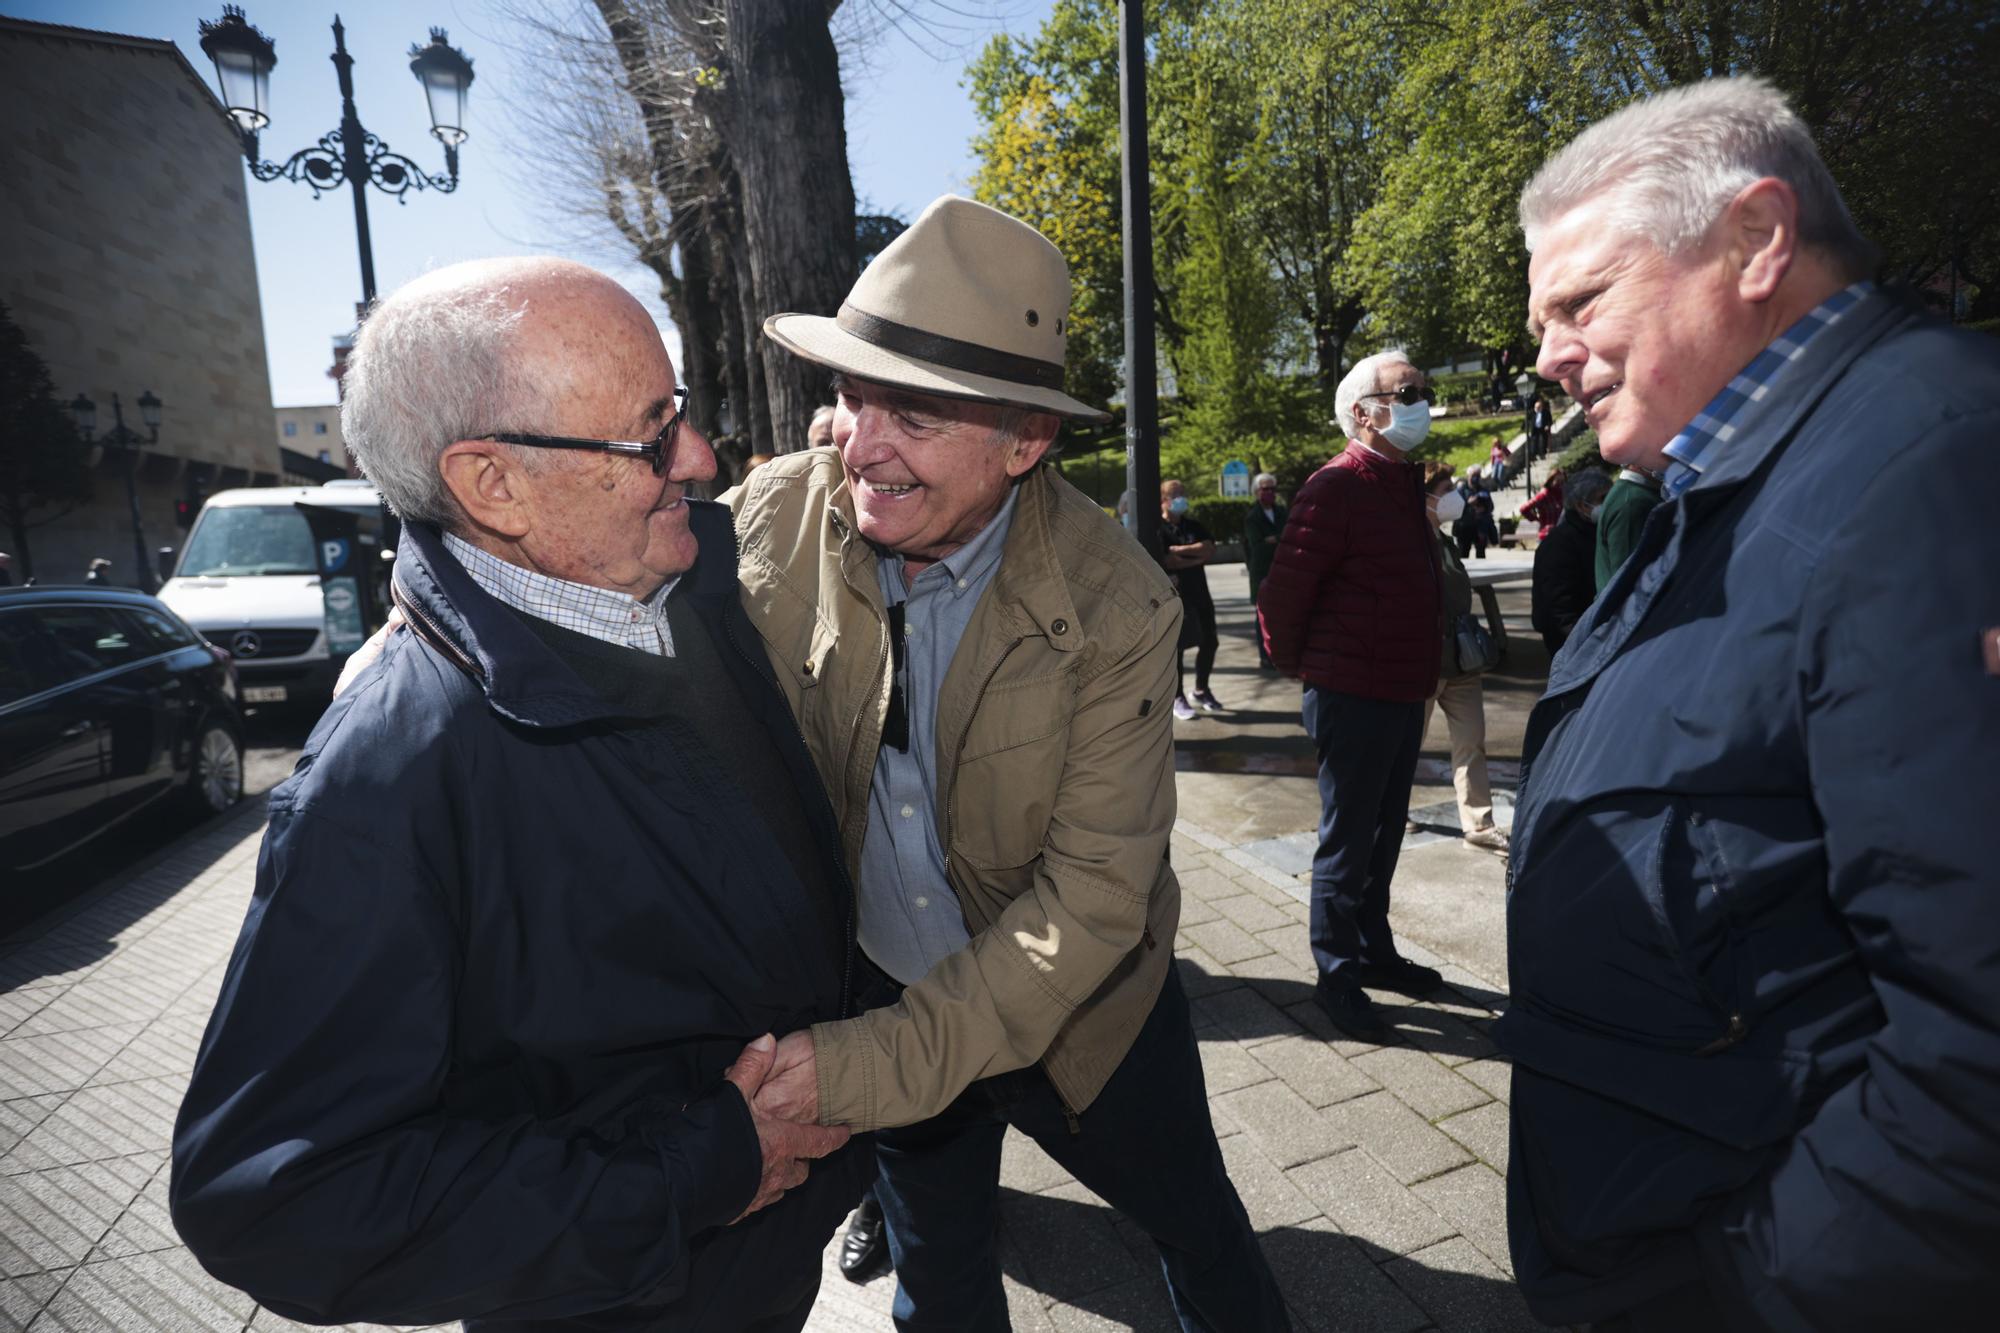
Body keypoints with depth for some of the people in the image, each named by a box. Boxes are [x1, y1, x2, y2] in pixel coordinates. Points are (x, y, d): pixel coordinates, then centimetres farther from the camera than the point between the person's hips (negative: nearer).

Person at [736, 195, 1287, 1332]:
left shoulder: (1117, 606, -25)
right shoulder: (768, 523, -19)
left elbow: (1097, 894, -25)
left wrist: (877, 1062, -30)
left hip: (1082, 1013, -1)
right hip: (872, 1001, 2)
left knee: (1204, 1235, 25)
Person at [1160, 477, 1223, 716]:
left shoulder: (1194, 525, 11)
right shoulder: (1158, 528, -7)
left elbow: (1210, 550, -5)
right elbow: (1168, 561, -20)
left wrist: (1181, 549, -14)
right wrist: (1198, 557, -11)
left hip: (1200, 593, 6)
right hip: (1173, 597, -6)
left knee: (1209, 642, 10)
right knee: (1176, 647, -1)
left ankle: (1201, 691, 27)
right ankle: (1178, 699, 10)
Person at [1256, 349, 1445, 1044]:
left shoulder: (1404, 485, 14)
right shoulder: (1337, 486, -16)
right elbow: (1283, 592, -20)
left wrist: (1424, 673, 20)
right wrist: (1300, 666, -6)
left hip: (1403, 693, 9)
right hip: (1352, 697, -9)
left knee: (1383, 833, 19)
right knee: (1347, 839, 3)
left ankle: (1374, 950, 35)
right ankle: (1336, 974, 17)